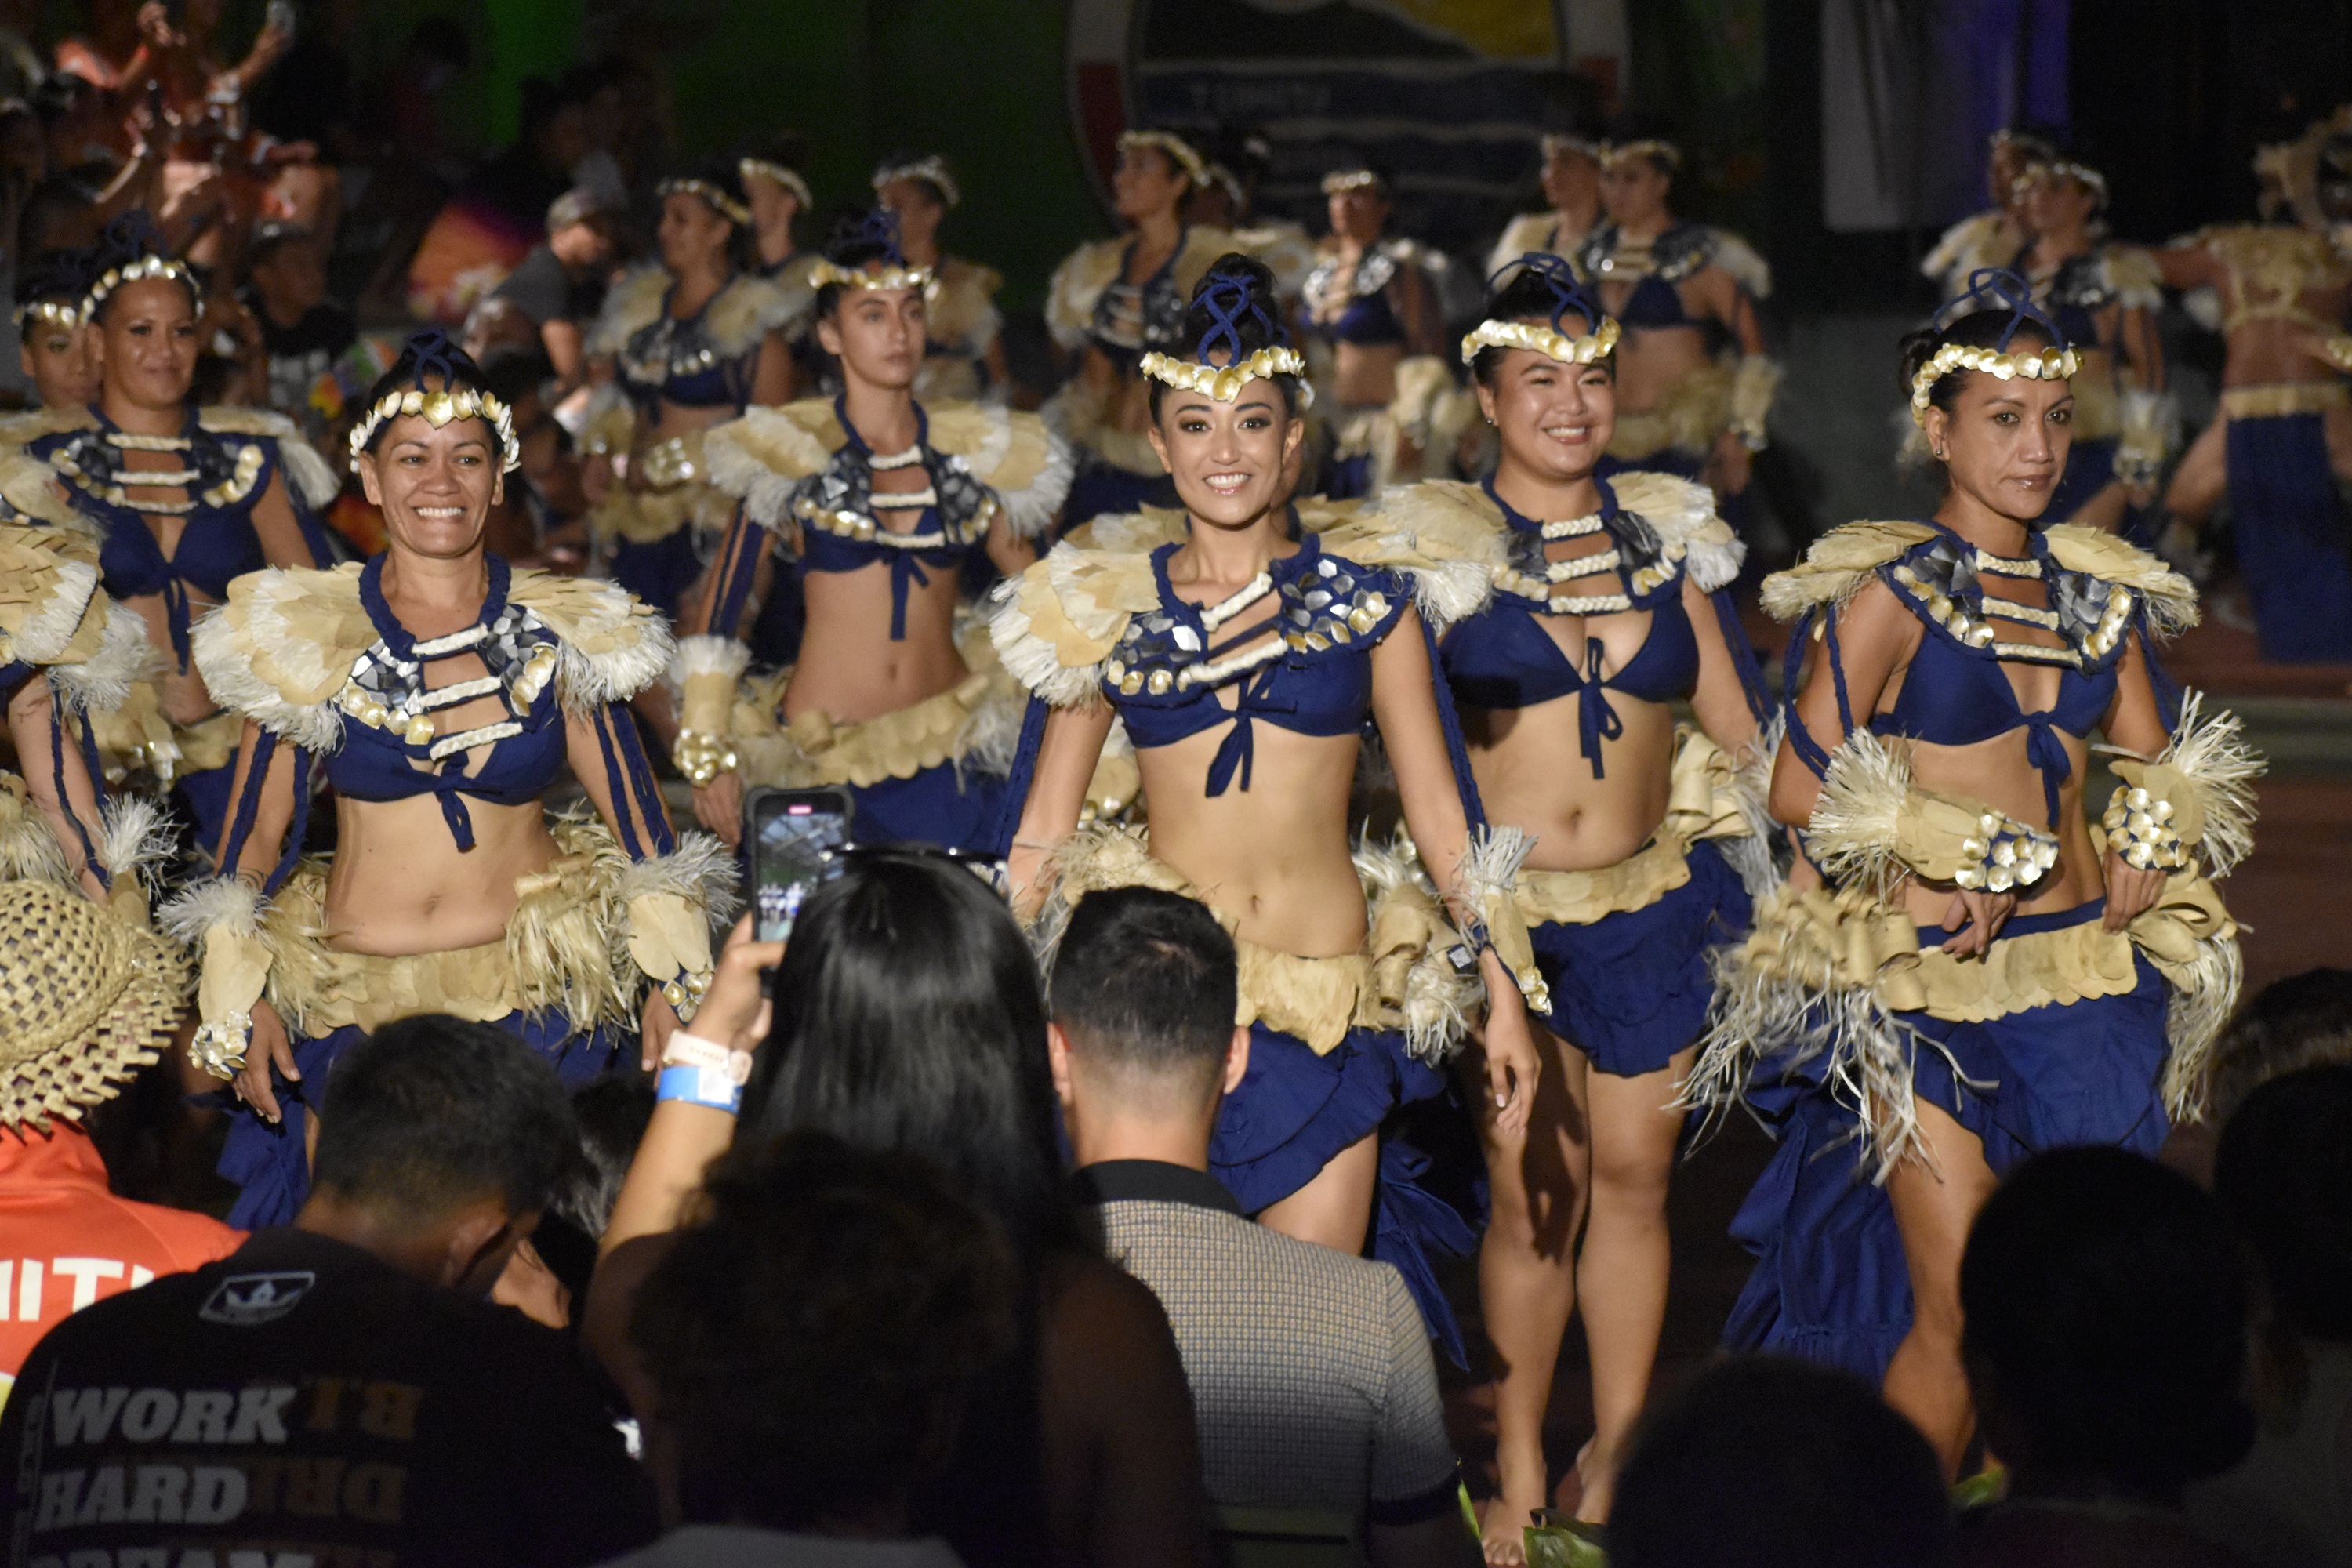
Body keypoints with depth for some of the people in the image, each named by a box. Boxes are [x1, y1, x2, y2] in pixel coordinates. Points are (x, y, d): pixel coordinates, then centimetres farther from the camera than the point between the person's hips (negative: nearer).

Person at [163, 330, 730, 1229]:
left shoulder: (564, 637, 3)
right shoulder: (304, 637, 2)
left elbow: (638, 820, 8)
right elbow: (255, 836, 8)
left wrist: (675, 985, 0)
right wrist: (240, 1001, 1)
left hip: (536, 1013, 0)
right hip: (351, 1012, 0)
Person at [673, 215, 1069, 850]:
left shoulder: (971, 449, 8)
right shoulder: (792, 456, 1)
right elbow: (719, 613, 2)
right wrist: (707, 755, -4)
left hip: (951, 760, 2)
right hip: (826, 763, -2)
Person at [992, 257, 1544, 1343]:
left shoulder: (1367, 588, 6)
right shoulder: (1108, 602, 6)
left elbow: (1438, 806, 9)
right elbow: (1040, 826, 12)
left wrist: (1502, 990, 6)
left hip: (1331, 1008, 0)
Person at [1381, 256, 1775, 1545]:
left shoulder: (1665, 530, 8)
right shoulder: (1439, 544, -3)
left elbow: (1737, 726, 15)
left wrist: (1723, 846, 9)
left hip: (1649, 906, 3)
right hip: (1504, 908, -3)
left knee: (1634, 1173, 8)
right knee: (1532, 1186, -2)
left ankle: (1619, 1461, 20)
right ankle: (1519, 1477, 10)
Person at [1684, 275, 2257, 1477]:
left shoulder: (2097, 592, 10)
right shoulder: (1894, 593, -6)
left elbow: (2159, 769, 20)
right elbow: (1801, 786, -10)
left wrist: (2141, 869, 3)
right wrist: (1940, 871, -9)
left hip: (2086, 977, 5)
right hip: (1934, 989, -5)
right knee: (1961, 1310, -8)